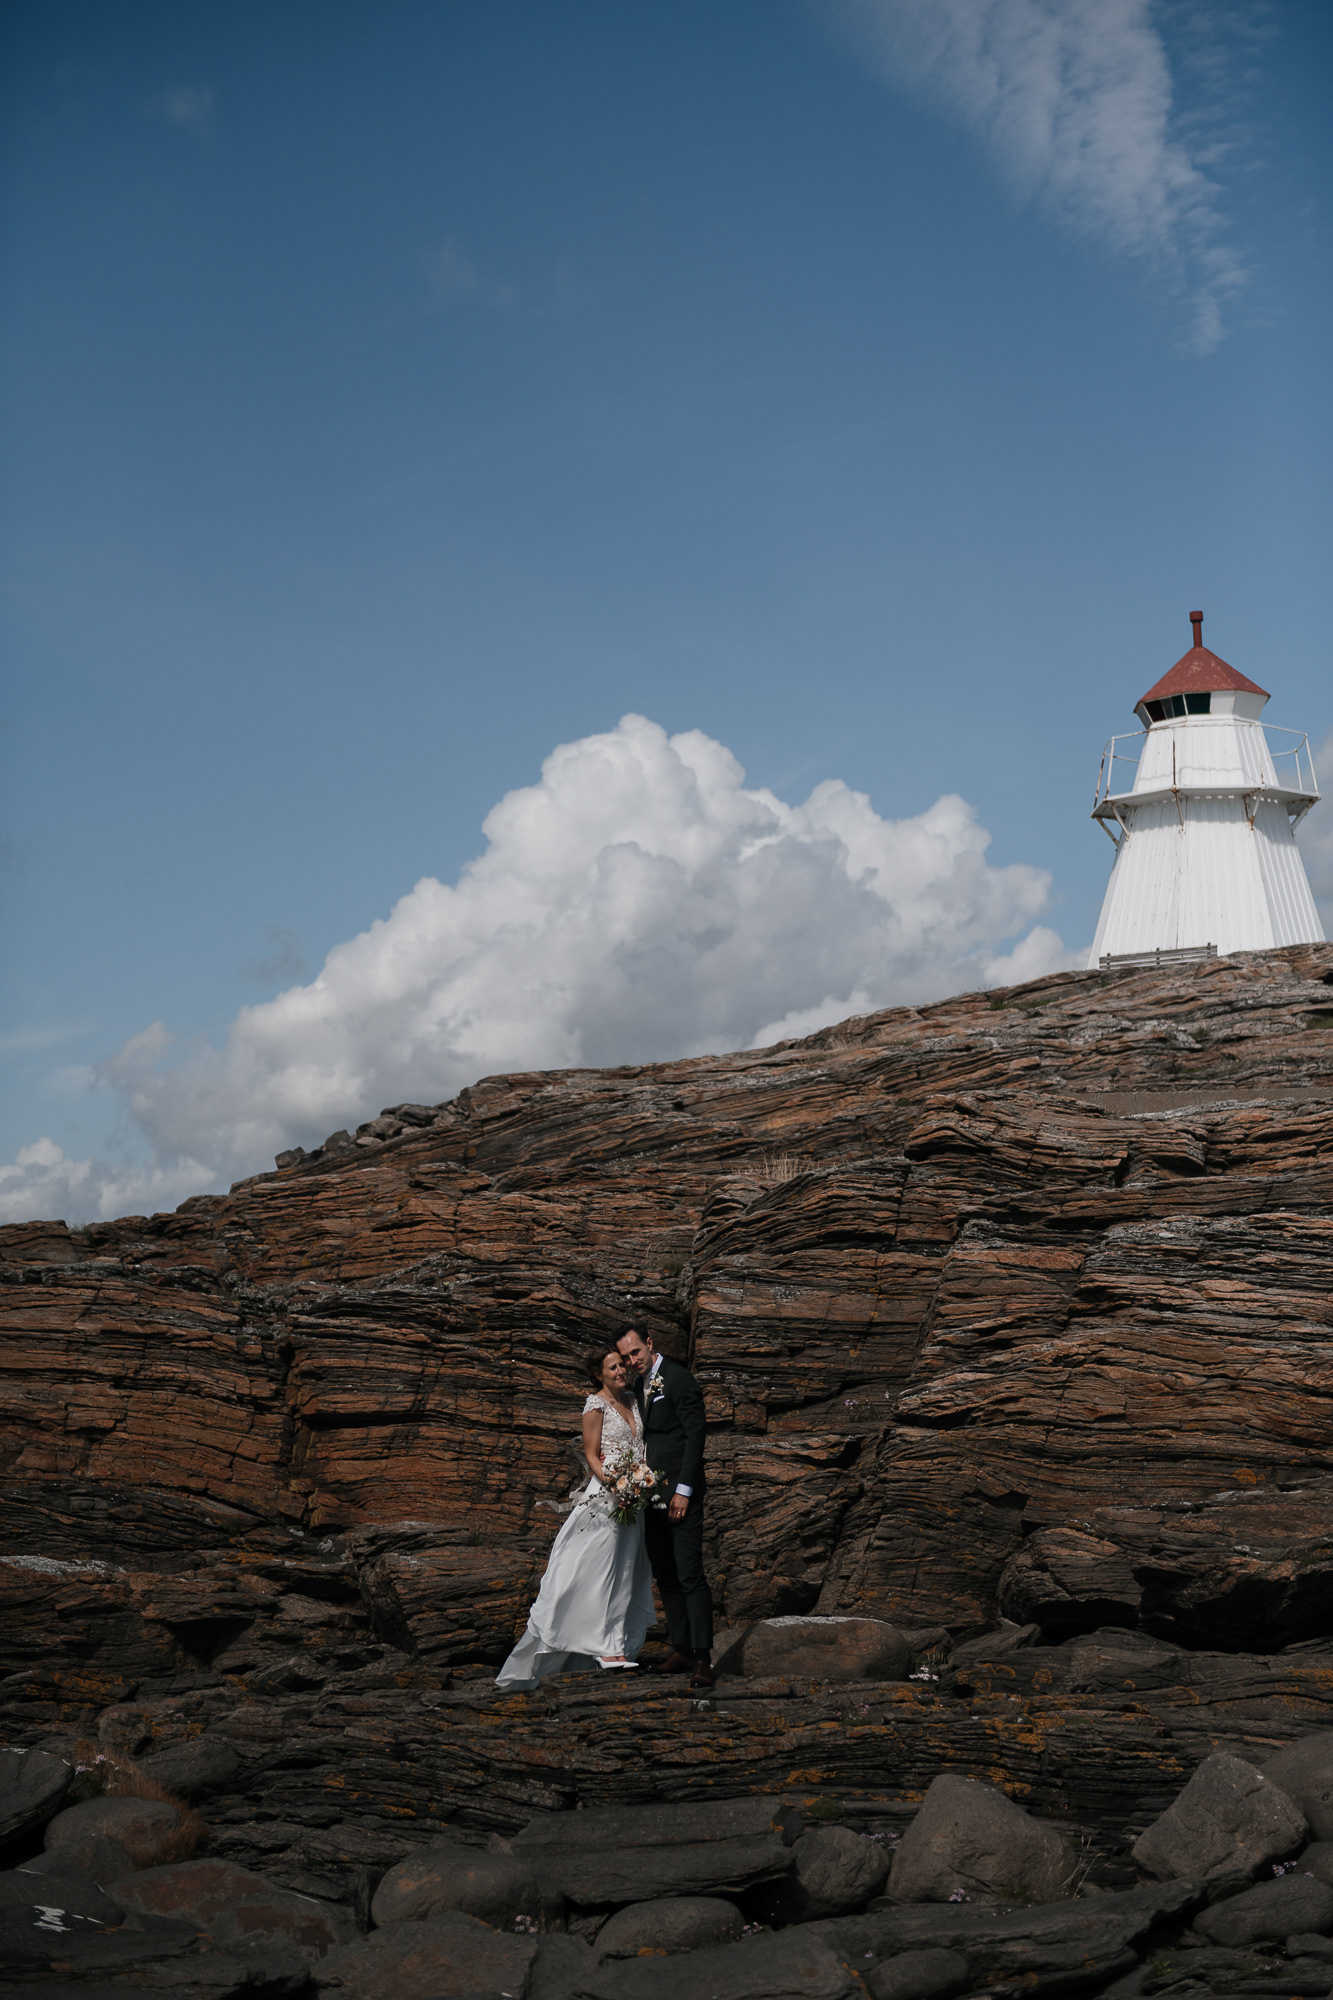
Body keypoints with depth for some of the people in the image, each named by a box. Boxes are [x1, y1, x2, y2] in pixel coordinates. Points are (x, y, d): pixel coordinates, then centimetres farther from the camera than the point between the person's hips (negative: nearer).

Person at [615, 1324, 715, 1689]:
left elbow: (695, 1435, -13)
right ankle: (681, 1649, 15)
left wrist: (683, 1490, -17)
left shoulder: (678, 1378, -9)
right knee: (665, 1575, 9)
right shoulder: (640, 1387, 16)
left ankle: (703, 1658, -12)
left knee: (690, 1575, -11)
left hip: (681, 1492, -8)